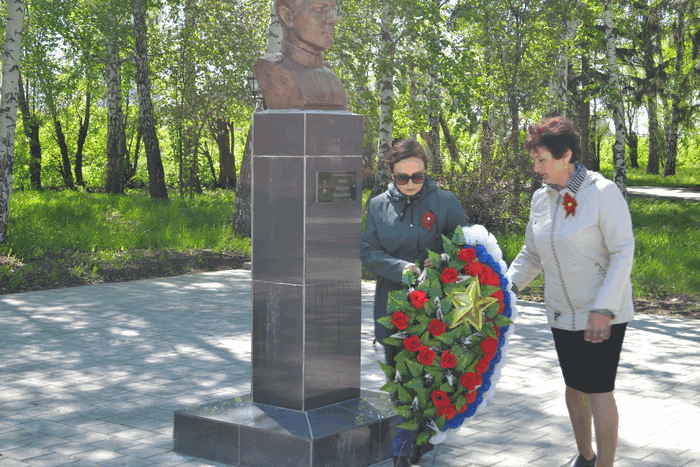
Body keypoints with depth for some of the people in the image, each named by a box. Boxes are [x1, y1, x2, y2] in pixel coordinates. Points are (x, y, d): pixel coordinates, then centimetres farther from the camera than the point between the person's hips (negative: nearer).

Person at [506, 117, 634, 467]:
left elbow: (623, 254, -18)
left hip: (603, 312, -6)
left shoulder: (602, 192, -17)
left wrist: (603, 309, -23)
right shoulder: (541, 198, 2)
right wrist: (508, 285, -5)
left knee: (598, 391, -8)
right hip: (562, 313, 6)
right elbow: (531, 254, 12)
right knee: (574, 387, 16)